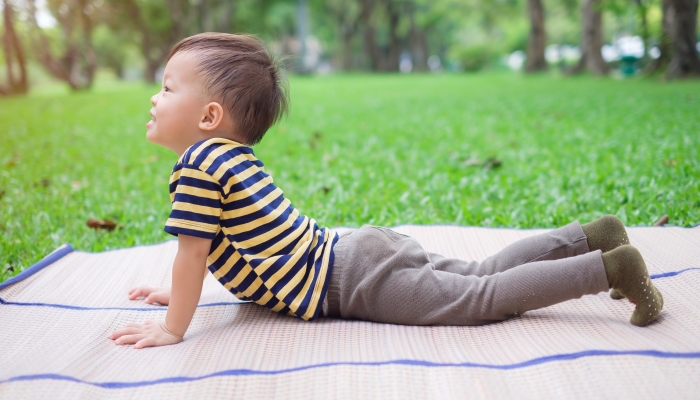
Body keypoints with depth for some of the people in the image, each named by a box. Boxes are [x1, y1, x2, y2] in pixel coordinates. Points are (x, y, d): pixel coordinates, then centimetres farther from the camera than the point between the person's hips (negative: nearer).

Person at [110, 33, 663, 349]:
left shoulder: (198, 164, -15)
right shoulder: (233, 156, 16)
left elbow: (193, 252, -15)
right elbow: (211, 248, 30)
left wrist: (173, 328, -4)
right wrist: (178, 291, 32)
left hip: (356, 280, -9)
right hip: (357, 250, 9)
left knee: (483, 296, -8)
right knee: (481, 273, 15)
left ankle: (610, 267, -6)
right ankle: (591, 236, 18)